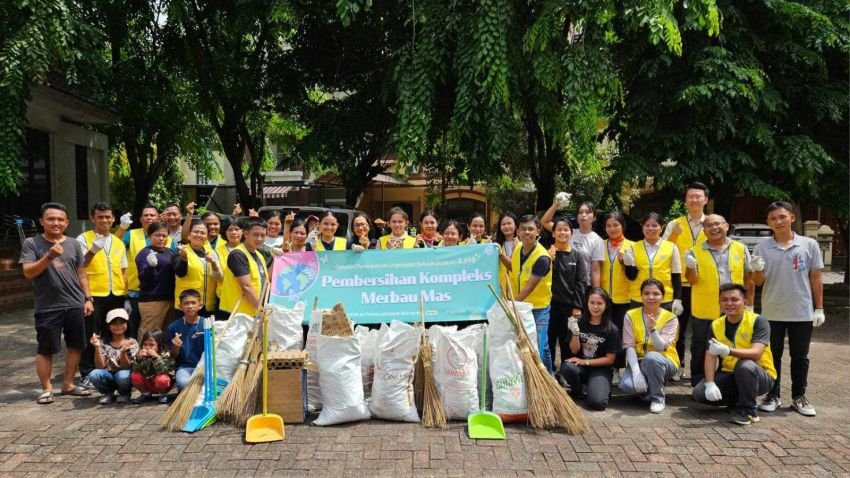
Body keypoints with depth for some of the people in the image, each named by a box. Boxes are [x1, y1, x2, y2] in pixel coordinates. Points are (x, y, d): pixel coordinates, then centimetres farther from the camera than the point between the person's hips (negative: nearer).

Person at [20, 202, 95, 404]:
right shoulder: (32, 243, -1)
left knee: (75, 346, 9)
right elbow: (28, 273, -10)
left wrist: (88, 298, 7)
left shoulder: (73, 244, 9)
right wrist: (49, 256, -22)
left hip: (75, 305, 4)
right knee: (45, 349, 3)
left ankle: (68, 385, 22)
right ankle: (46, 389, 16)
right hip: (48, 308, -4)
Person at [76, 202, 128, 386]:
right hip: (93, 295, -5)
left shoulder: (119, 242, 14)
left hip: (116, 295, 5)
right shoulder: (83, 239, -1)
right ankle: (88, 374, 12)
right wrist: (93, 250, -30)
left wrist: (126, 296, 13)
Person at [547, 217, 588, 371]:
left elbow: (581, 282, 0)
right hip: (550, 304, -1)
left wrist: (577, 306, -6)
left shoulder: (577, 255, 3)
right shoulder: (547, 253, 0)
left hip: (570, 306, 1)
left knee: (567, 342, 10)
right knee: (549, 340, 6)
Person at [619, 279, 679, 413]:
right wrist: (636, 372, -22)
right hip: (638, 362, 1)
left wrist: (652, 328, -35)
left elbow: (661, 348, -17)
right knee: (627, 385, -31)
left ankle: (658, 397, -13)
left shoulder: (670, 318, -6)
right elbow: (629, 346, -9)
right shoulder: (631, 316, -3)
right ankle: (646, 389, 7)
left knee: (651, 357, -37)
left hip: (664, 362, -1)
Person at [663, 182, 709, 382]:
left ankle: (698, 372, 17)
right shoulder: (674, 224, 6)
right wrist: (673, 235, -17)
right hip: (679, 285, 0)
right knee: (677, 328, 7)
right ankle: (677, 367, 19)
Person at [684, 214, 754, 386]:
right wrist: (691, 267, -24)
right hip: (704, 313, -1)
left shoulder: (740, 249, 4)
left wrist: (749, 305, 6)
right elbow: (692, 280, -4)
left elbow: (748, 279, 9)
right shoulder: (695, 251, -1)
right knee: (700, 352, 8)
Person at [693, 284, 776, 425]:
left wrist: (728, 351, -45)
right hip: (730, 375, 5)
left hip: (760, 377, -5)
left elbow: (756, 353, -29)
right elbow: (710, 357, -7)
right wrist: (710, 383, -23)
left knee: (745, 365, -38)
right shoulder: (716, 325, -1)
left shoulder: (758, 321, -15)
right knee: (699, 393, -18)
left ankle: (748, 410, -16)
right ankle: (740, 400, 9)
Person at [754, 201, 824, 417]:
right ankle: (773, 395, 21)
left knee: (800, 357, 11)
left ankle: (799, 396, 24)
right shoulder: (762, 248, -1)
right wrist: (757, 270, -21)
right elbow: (758, 281, 1)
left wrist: (819, 308, 1)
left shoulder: (809, 245, -2)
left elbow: (816, 278, 3)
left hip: (802, 313, 0)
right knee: (773, 355, 9)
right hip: (772, 313, 0)